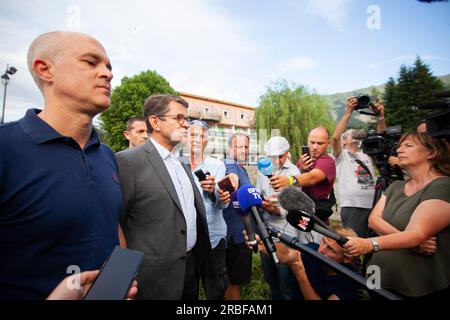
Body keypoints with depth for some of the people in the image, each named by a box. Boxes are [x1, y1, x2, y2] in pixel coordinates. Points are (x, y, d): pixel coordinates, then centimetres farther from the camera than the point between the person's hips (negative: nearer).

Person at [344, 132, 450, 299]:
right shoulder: (396, 186, 8)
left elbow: (417, 234, -28)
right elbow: (373, 220, -6)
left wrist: (370, 244, -42)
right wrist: (408, 241, -22)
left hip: (420, 290, -6)